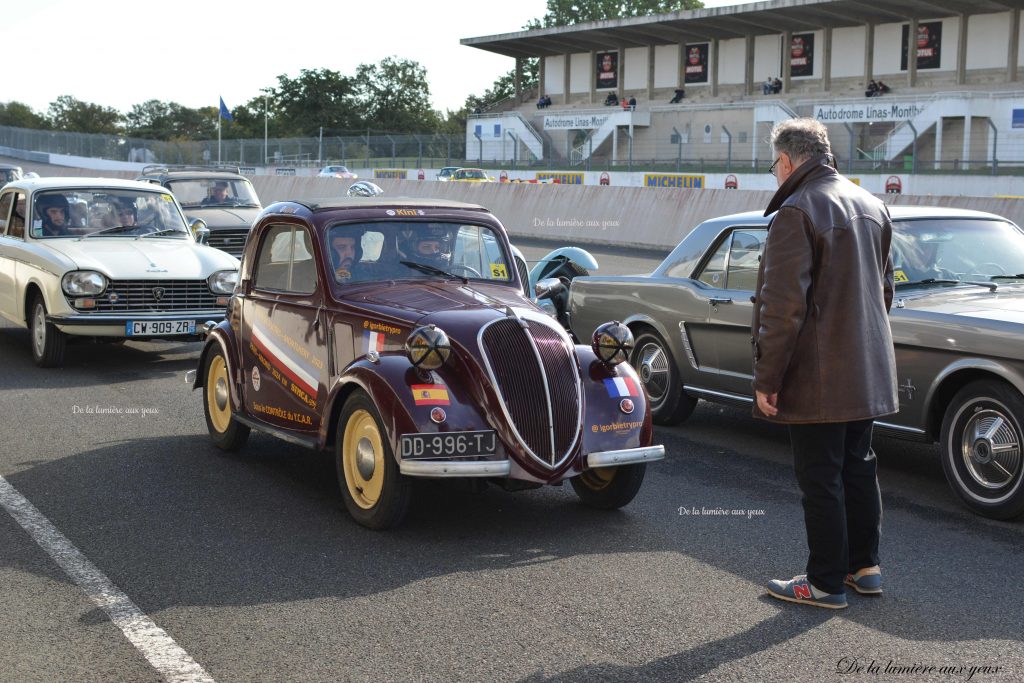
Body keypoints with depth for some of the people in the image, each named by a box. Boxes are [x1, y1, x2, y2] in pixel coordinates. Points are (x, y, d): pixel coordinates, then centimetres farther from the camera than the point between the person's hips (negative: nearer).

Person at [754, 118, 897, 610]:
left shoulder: (796, 212, -16)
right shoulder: (872, 206, 11)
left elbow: (783, 306, -21)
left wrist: (766, 379, -16)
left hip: (817, 379, -8)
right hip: (867, 373, 8)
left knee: (820, 480, 0)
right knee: (858, 468, 18)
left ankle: (826, 583, 8)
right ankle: (864, 567, 27)